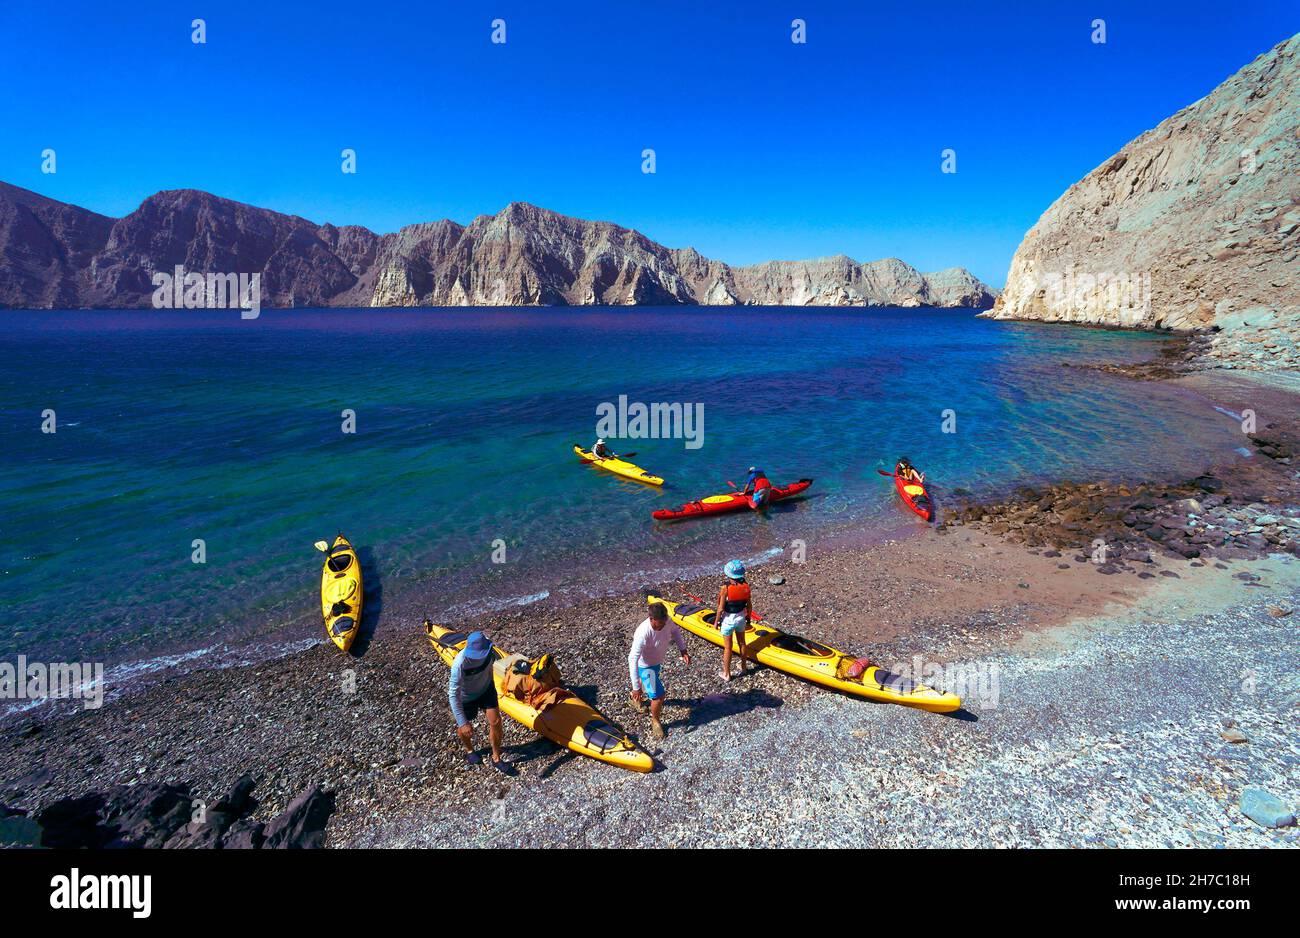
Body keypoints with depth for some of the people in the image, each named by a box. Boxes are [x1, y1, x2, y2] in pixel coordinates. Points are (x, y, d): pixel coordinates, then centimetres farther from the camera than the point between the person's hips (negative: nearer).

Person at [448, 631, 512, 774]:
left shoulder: (488, 650, -25)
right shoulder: (460, 664, -41)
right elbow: (453, 694, -35)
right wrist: (462, 723, -36)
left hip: (486, 689, 3)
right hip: (465, 696, -3)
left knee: (496, 722, -1)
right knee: (464, 729, 16)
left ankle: (496, 758, 22)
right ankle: (469, 750, 50)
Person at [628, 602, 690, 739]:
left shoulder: (666, 621, -24)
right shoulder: (643, 633, -42)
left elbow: (675, 631, -1)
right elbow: (633, 659, -39)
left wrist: (683, 650, -13)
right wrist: (636, 687, -37)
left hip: (657, 661, 7)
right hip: (646, 666, -7)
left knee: (647, 682, 33)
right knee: (658, 695, -7)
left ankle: (636, 698, 65)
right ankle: (655, 721, 23)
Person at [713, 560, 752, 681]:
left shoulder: (726, 587, -24)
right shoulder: (746, 585, -10)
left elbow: (721, 608, -18)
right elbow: (749, 605, -1)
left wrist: (716, 621, -4)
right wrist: (748, 619, 14)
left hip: (728, 619, -4)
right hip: (741, 618, 4)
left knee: (727, 647, 9)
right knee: (742, 643, 22)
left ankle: (726, 674, 23)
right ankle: (743, 668, 40)